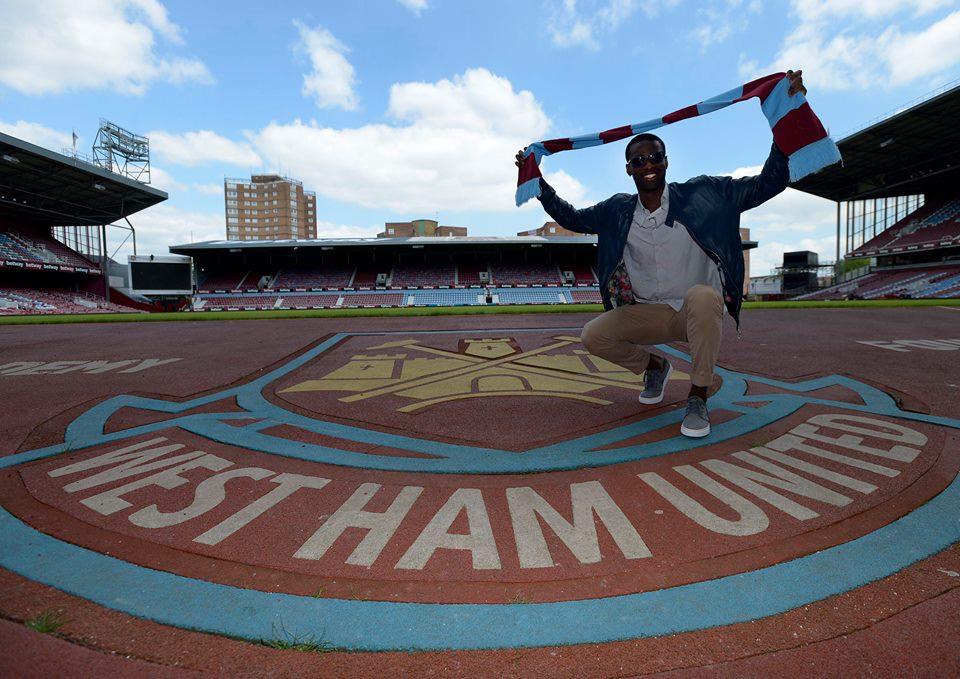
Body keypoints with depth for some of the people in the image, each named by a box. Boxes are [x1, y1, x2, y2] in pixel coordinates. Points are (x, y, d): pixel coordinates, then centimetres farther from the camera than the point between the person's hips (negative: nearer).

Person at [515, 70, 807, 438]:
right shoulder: (618, 211, 2)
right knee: (593, 336, -18)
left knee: (702, 296, -39)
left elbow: (768, 184, -8)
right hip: (648, 313, 3)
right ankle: (653, 365, 15)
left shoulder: (702, 195, -6)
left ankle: (698, 396, -20)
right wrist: (537, 182, 4)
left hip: (698, 311, -3)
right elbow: (571, 217, 13)